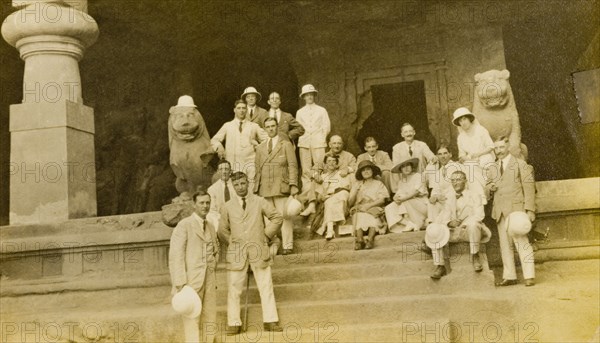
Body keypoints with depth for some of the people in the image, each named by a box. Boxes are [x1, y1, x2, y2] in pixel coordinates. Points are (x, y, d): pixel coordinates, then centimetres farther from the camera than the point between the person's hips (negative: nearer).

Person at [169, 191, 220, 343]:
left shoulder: (211, 227, 14)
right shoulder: (184, 225, -6)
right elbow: (175, 255, -12)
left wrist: (213, 265, 14)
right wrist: (180, 283, -18)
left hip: (209, 279, 6)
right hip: (191, 279, -6)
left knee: (210, 317, 8)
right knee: (192, 319, -7)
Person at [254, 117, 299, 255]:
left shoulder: (286, 145, 9)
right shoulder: (260, 148, 19)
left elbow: (292, 166, 2)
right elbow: (258, 170, 18)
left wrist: (293, 185, -8)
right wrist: (256, 189, 10)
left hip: (281, 188, -3)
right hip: (265, 190, 3)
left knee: (284, 217, -7)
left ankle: (287, 246, -4)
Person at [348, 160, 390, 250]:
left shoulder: (378, 184, 17)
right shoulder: (357, 184, 20)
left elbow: (382, 200, 0)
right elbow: (350, 203, 12)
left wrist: (368, 205, -14)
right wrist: (355, 191, -4)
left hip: (374, 208, -1)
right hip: (359, 209, 1)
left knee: (372, 215, -35)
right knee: (359, 215, -33)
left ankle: (370, 239, -54)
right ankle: (359, 240, -52)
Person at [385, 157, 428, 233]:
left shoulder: (418, 176, -1)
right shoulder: (401, 181, 17)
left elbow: (416, 191, -15)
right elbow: (398, 193, 4)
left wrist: (403, 198, -24)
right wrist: (396, 198, -21)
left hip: (422, 205, -5)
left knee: (405, 202, -33)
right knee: (389, 208, -15)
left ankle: (418, 224, -20)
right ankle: (409, 223, -28)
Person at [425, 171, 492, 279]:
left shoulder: (474, 195, 6)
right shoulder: (449, 196, 18)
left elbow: (479, 215, -8)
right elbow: (445, 214, 11)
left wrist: (462, 222, -20)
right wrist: (449, 222, -13)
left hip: (468, 230, -4)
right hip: (452, 231, 4)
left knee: (473, 224, -39)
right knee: (433, 230, -23)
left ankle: (475, 256, -18)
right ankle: (440, 266, -17)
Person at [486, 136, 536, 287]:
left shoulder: (520, 164, 6)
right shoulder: (492, 169, 20)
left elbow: (529, 187, 0)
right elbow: (487, 186, 25)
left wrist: (530, 209, -9)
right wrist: (489, 188, -1)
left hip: (516, 208, -5)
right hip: (500, 211, 5)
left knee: (521, 241, -12)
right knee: (505, 244, 4)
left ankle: (529, 276, -9)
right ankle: (509, 276, 8)